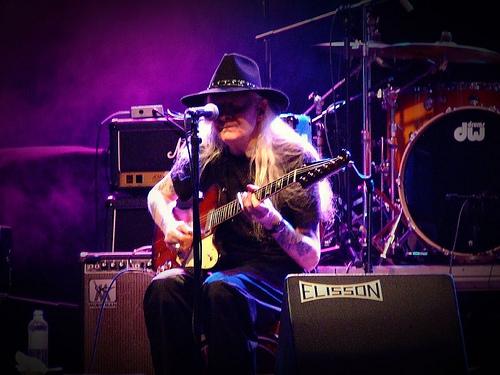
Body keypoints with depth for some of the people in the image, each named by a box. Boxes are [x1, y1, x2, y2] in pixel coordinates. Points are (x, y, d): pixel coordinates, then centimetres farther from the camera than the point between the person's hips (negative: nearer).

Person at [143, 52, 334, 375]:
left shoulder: (293, 159, -10)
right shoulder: (203, 155, 4)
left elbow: (310, 258, -11)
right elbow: (159, 194, 24)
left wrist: (273, 222, -31)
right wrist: (170, 226, 2)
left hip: (275, 275, -5)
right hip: (215, 263, 5)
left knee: (221, 290, -36)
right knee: (163, 288, -26)